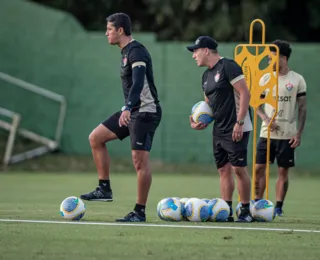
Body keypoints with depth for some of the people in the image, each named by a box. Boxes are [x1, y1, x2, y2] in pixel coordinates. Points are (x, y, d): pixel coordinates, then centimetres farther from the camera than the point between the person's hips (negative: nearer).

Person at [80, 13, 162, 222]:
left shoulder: (136, 52, -16)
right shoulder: (127, 52, 14)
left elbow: (138, 83, -31)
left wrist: (128, 109, -43)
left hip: (145, 111, -10)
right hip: (132, 111, 10)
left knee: (140, 160, -10)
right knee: (96, 137, 6)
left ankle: (140, 212, -6)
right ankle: (104, 189, 9)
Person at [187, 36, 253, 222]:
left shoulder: (228, 67, -12)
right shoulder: (207, 75, 15)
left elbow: (245, 94, -16)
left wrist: (239, 122, -21)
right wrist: (202, 122, 6)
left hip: (236, 129, -9)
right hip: (219, 130, 9)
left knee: (239, 169, -7)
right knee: (224, 170, 7)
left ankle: (246, 211, 0)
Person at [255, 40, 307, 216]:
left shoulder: (297, 80, -2)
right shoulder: (265, 78, 6)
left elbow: (302, 109, 0)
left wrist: (299, 133, -6)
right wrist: (265, 118, -10)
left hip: (287, 135, -2)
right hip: (266, 133, 3)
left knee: (283, 171, 1)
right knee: (259, 168, -1)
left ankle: (278, 207, 7)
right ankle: (257, 204, 7)